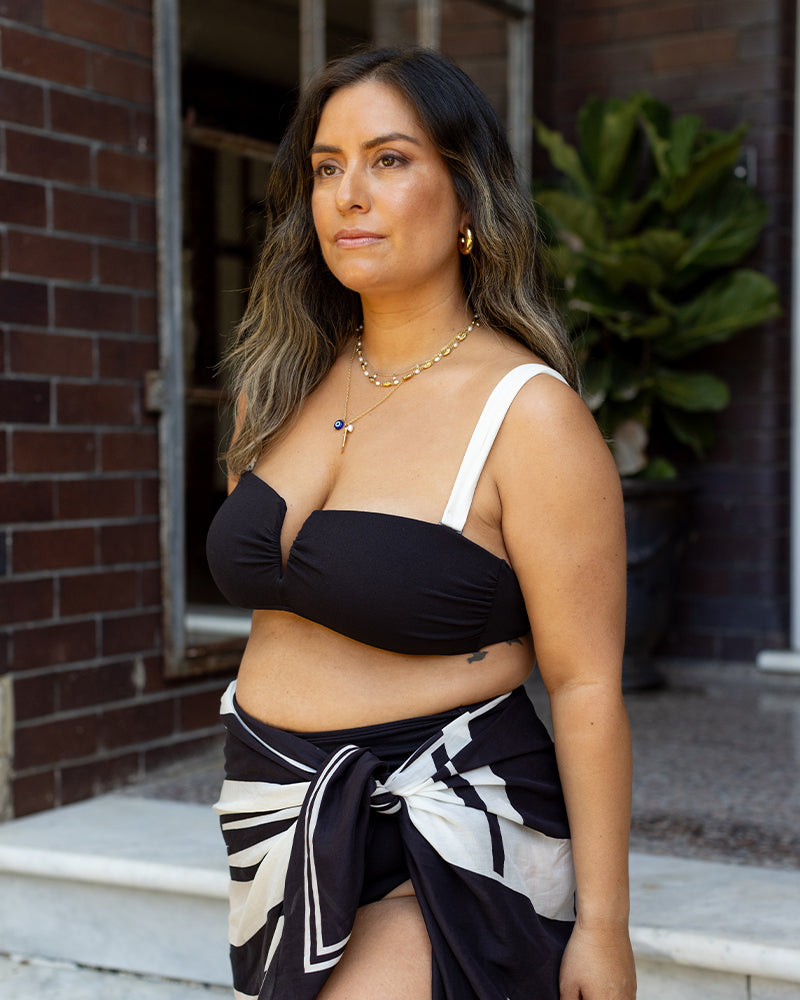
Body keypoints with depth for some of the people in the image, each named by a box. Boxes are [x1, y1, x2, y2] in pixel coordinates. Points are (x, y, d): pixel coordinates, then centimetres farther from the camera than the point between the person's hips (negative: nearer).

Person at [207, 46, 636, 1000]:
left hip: (446, 843, -6)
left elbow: (586, 685, -14)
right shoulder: (288, 385, 5)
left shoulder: (527, 414, -14)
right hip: (280, 824, 7)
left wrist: (602, 923, -13)